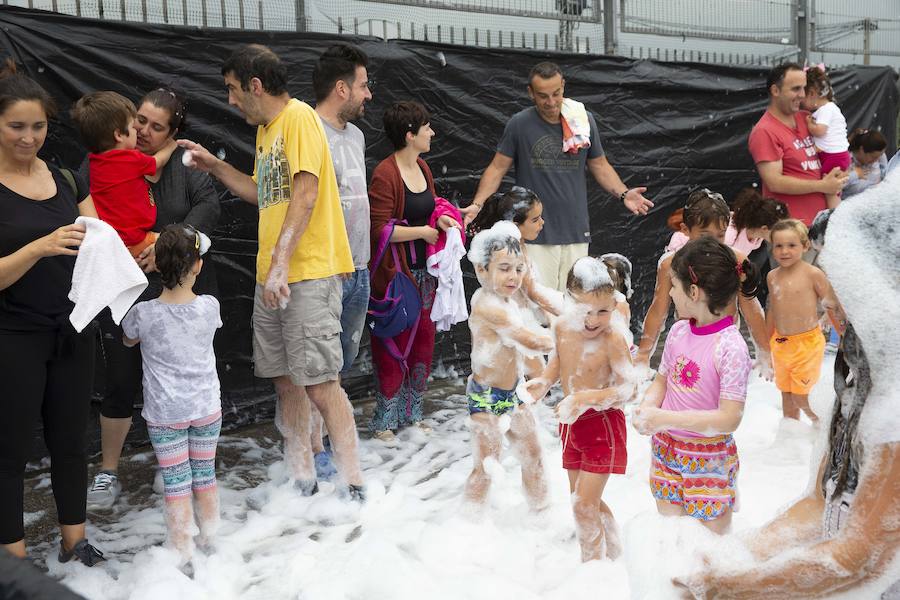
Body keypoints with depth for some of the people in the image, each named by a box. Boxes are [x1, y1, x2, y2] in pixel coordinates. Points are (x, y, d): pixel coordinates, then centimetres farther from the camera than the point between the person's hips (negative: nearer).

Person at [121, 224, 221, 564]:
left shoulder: (143, 313, -14)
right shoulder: (209, 307, -11)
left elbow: (128, 340, 9)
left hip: (164, 413, -2)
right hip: (207, 408, 2)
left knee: (176, 483, 5)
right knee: (205, 475, 17)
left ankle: (183, 549, 11)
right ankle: (211, 537, 32)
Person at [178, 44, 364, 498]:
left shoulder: (298, 117, -8)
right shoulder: (265, 129, 20)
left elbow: (305, 193, -18)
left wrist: (280, 262, -23)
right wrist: (214, 166, 22)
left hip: (308, 274, -9)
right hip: (272, 278, 9)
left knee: (319, 384, -9)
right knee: (286, 382, 10)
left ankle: (353, 486, 1)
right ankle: (303, 482, 21)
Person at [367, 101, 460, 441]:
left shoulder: (422, 168, 11)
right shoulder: (385, 174, -17)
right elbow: (380, 229, -21)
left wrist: (440, 219, 4)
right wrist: (423, 231, -14)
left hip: (423, 272, 9)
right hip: (396, 273, -8)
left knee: (423, 340, 13)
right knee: (394, 345, -1)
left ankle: (412, 413, 27)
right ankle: (384, 421, 14)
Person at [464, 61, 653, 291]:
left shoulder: (584, 120, 7)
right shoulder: (519, 124, -1)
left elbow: (599, 165, 15)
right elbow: (497, 168, 3)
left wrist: (623, 193, 0)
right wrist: (477, 203, -11)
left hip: (576, 233, 3)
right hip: (535, 236, -3)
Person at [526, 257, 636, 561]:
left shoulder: (613, 339, -24)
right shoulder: (562, 327, -6)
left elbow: (628, 388, -27)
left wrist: (586, 398, -37)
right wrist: (544, 382, -8)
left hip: (603, 425, -7)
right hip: (572, 425, 7)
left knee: (584, 505, -4)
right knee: (584, 500, 21)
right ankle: (614, 551, 44)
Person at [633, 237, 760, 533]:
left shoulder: (730, 347, -22)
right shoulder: (678, 331, -2)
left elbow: (729, 418, -24)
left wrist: (665, 418, -27)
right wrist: (646, 408, -11)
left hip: (709, 458, -6)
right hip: (666, 448, 6)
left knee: (714, 534, 12)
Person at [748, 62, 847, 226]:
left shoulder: (804, 118, 11)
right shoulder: (765, 132, -12)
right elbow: (774, 182, -18)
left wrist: (834, 177, 3)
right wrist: (822, 186, -12)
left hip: (820, 218, 7)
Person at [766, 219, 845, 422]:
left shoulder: (812, 274, -13)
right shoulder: (772, 276, 4)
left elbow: (833, 307, -7)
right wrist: (768, 342, 22)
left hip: (807, 343, -5)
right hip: (780, 344, 5)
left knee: (801, 397, -3)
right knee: (786, 394, 16)